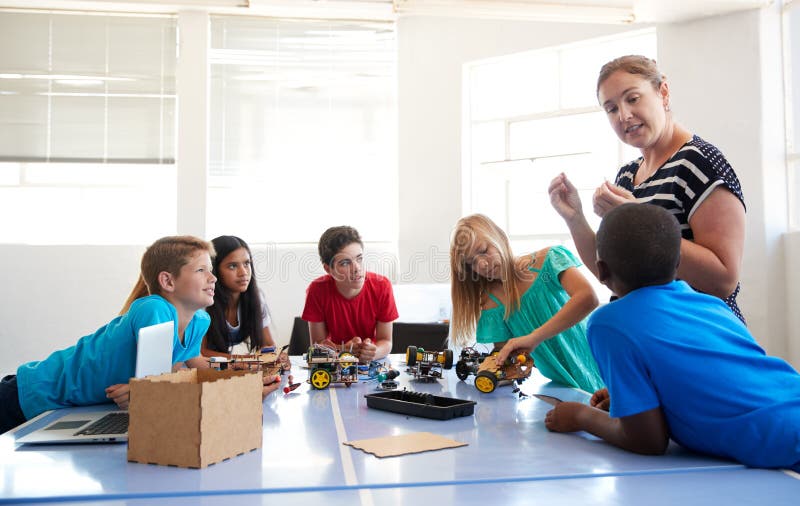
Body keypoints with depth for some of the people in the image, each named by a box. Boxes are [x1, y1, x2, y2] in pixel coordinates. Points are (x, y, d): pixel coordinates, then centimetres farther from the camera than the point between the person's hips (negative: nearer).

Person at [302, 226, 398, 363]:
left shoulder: (382, 286, -13)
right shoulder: (317, 290, -14)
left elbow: (386, 341, -7)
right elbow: (318, 343, -7)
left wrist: (374, 353, -29)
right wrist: (344, 350, -26)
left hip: (372, 364, 1)